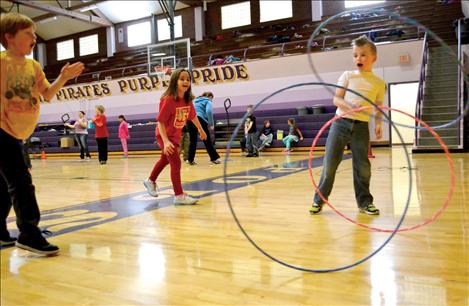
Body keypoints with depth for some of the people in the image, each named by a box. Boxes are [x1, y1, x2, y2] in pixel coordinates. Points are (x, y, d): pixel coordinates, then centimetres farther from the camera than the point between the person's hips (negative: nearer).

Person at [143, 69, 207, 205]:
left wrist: (201, 130, 20)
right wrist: (166, 141, -36)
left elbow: (193, 116, 9)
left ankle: (151, 181, 49)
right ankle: (179, 196, -6)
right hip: (165, 136, -8)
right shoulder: (168, 100, -28)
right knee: (176, 163, -14)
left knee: (165, 159, 25)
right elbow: (160, 122, -27)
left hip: (176, 135, 8)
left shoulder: (188, 100, -9)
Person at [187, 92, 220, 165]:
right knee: (207, 140, 1)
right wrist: (211, 124, -4)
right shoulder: (208, 101, 12)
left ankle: (190, 159, 5)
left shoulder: (195, 100, 30)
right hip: (199, 119, -5)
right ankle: (214, 158, 4)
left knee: (193, 141, 10)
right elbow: (208, 111, -7)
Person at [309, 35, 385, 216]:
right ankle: (319, 199, 10)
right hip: (341, 122, -1)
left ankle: (364, 202, 19)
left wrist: (378, 123, -5)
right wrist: (348, 105, -19)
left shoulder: (379, 83, 7)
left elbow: (378, 107, 12)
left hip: (361, 127, 1)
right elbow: (336, 99, 0)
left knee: (362, 166, 3)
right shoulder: (347, 76, 5)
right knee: (330, 163, -1)